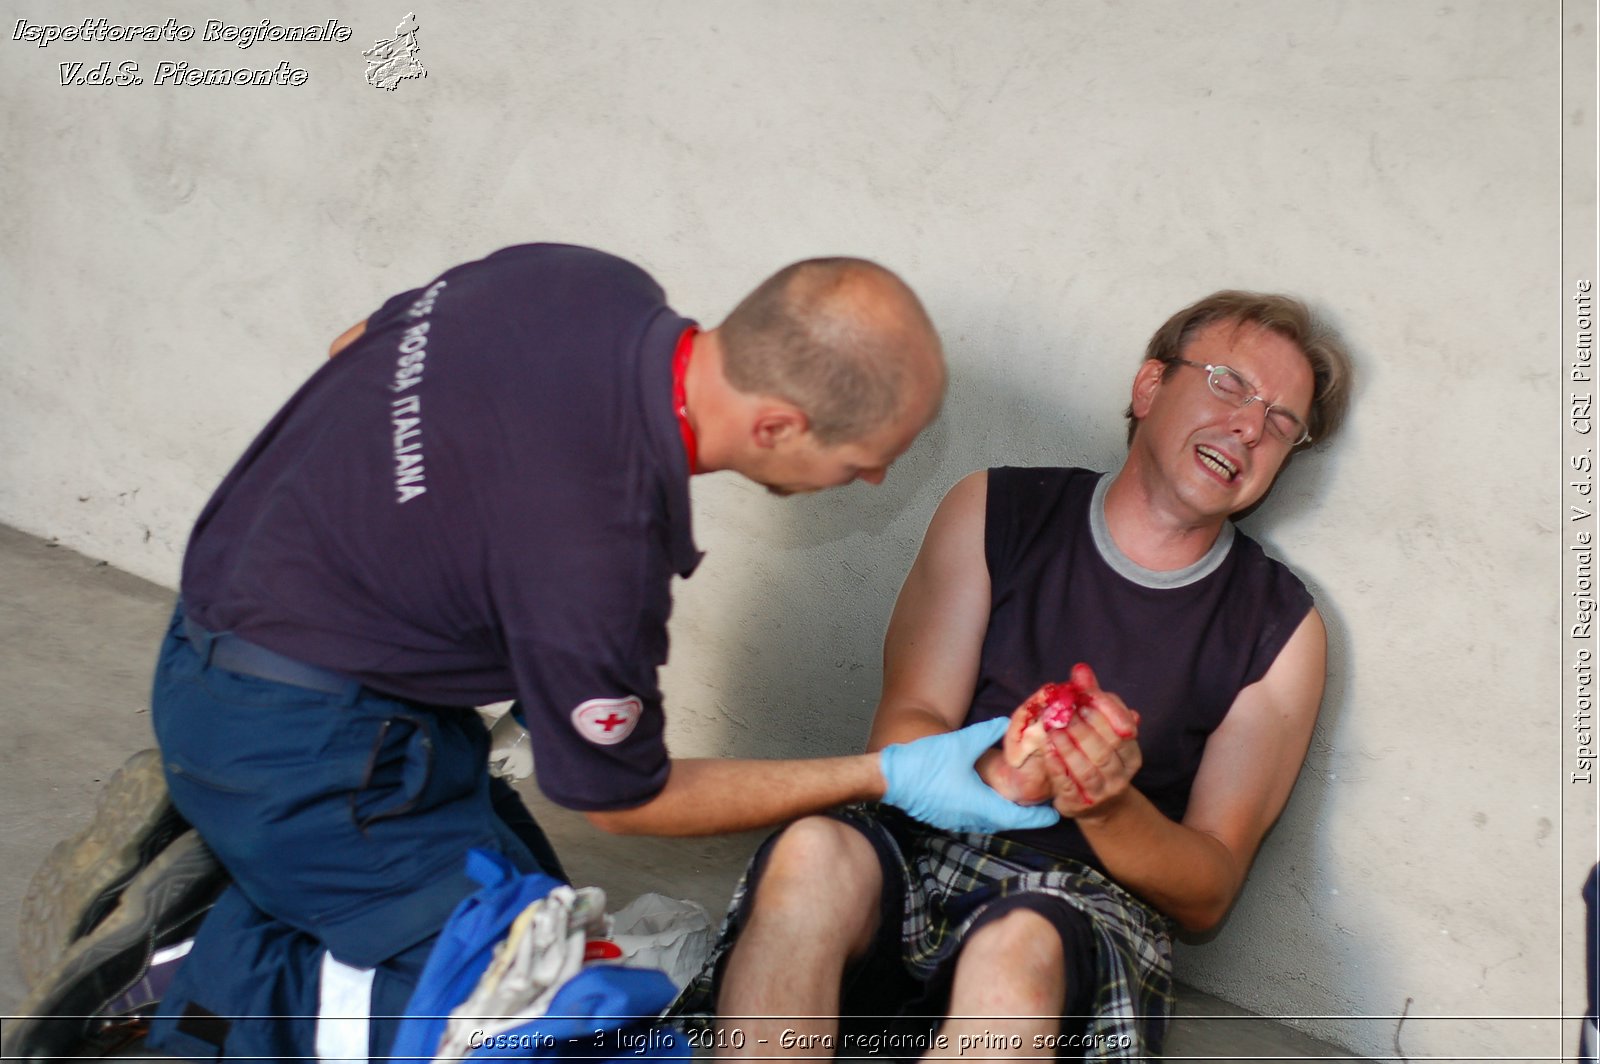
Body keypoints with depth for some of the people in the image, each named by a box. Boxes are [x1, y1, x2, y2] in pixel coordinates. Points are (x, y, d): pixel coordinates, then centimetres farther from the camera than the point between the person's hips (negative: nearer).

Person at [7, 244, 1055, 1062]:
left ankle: (224, 890, 6)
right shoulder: (595, 559, -32)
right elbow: (625, 798, -10)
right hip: (302, 741, -9)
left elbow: (359, 346, 11)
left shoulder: (595, 283, -9)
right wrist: (889, 777, -7)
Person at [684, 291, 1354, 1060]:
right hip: (917, 854, 1)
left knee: (1018, 948, -38)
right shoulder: (997, 512, 9)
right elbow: (903, 729, 1)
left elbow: (1207, 895, 2)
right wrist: (995, 776, -24)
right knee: (814, 852, -34)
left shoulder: (1280, 627, 6)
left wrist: (1108, 806, -21)